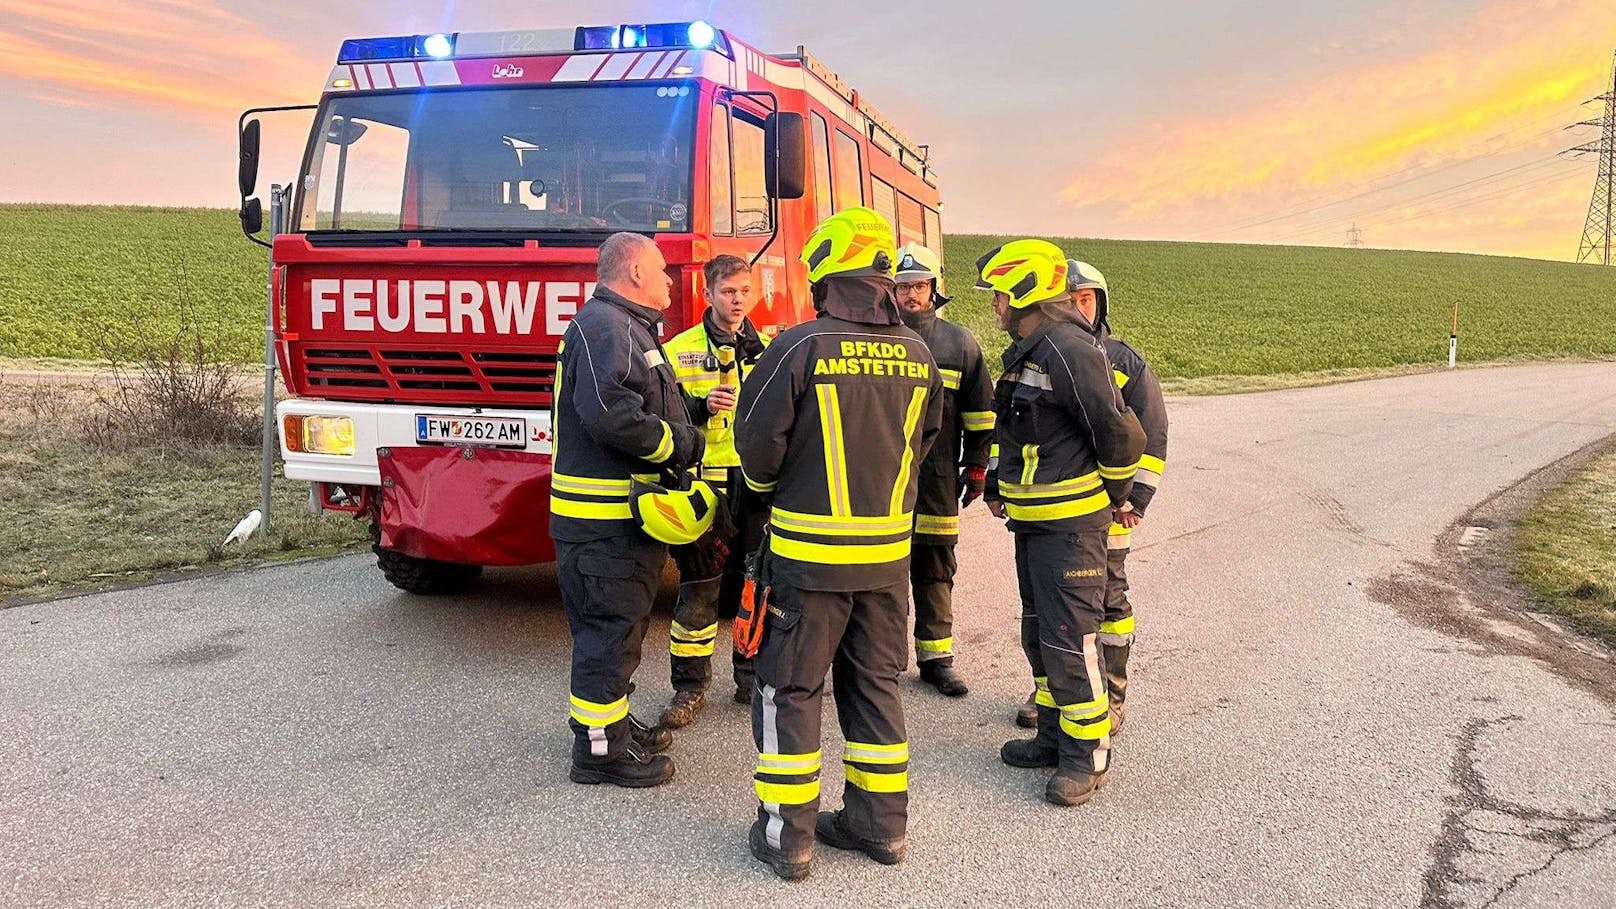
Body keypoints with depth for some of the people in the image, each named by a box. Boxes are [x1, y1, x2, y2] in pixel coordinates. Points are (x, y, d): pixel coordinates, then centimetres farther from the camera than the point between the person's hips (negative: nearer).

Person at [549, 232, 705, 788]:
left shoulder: (630, 328, 20)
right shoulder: (603, 325, -15)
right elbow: (609, 413, -29)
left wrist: (684, 431, 10)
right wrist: (678, 444, -18)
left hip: (628, 512, 11)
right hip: (604, 517, -11)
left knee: (620, 626, 20)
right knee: (609, 628, -3)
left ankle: (612, 720, 33)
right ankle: (600, 749, 7)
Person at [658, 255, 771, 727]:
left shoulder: (768, 351, 12)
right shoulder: (679, 351, 1)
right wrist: (701, 407, -18)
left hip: (758, 487, 3)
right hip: (706, 484, -3)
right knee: (698, 590, 1)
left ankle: (752, 678, 24)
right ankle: (690, 687, 13)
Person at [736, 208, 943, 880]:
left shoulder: (802, 347, -15)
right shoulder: (916, 354, 1)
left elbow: (757, 441, -11)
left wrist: (769, 487, 11)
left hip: (810, 551, -5)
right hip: (889, 549, 5)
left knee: (790, 688, 8)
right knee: (875, 684, 17)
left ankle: (787, 835, 15)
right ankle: (880, 822, 26)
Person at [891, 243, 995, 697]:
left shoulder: (959, 344, 6)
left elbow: (980, 413, 11)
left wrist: (976, 468, 10)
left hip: (937, 478, 1)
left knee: (935, 569, 8)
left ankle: (936, 656, 18)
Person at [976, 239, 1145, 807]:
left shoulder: (1067, 349, -19)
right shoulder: (1026, 352, 13)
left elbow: (1119, 433, -20)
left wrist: (1113, 496, -6)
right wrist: (998, 486, 19)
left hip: (1070, 522, -10)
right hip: (1033, 520, 10)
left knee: (1069, 637, -5)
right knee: (1039, 633, 17)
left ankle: (1087, 754, 8)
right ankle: (1055, 734, 30)